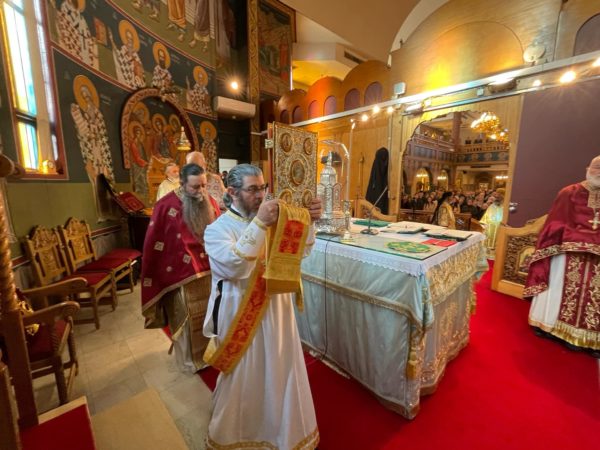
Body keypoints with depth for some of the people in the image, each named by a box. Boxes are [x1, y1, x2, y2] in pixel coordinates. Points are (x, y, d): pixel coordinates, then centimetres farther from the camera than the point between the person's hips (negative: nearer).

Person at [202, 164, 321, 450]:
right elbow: (235, 267, -30)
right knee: (244, 378, 16)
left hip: (275, 307, 5)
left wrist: (308, 222, -14)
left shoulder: (271, 219, 1)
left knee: (279, 370, 22)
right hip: (241, 314, -4)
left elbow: (299, 251, 2)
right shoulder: (217, 229, -13)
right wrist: (259, 225, -36)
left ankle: (281, 427, 52)